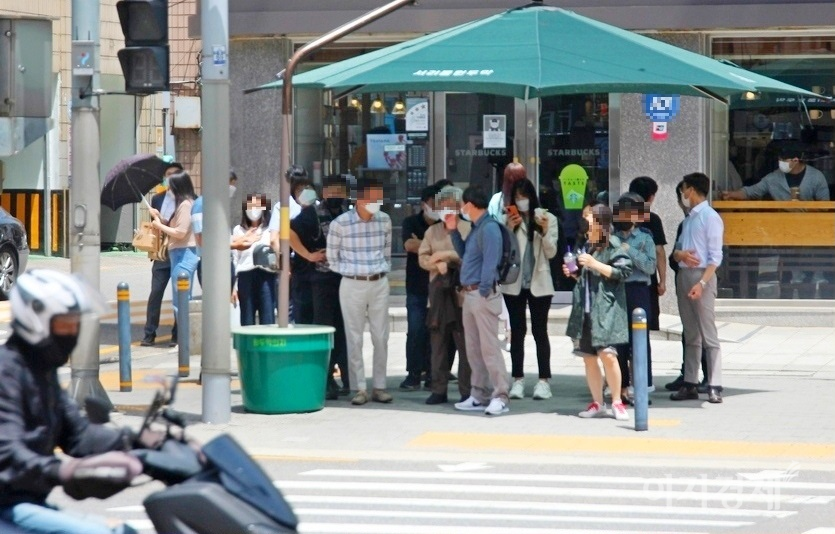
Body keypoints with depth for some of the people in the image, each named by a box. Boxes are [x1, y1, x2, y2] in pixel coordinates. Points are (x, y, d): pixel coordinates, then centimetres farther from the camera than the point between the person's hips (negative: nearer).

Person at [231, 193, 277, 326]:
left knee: (267, 321, -6)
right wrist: (234, 286, 8)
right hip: (245, 277, 2)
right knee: (247, 320, 4)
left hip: (266, 276, -2)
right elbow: (234, 261, 13)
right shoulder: (238, 230, 14)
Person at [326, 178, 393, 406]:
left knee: (381, 337, 4)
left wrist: (383, 270, 8)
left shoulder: (384, 220, 2)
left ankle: (379, 386, 12)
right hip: (352, 285, -3)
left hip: (379, 284, 3)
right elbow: (332, 257, 1)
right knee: (354, 338, 0)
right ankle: (360, 388, 6)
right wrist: (351, 271, 1)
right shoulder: (341, 223, -9)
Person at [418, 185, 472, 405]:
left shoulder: (468, 229, 2)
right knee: (438, 342, 6)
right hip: (438, 290, 5)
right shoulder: (432, 231, 18)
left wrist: (444, 255, -9)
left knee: (464, 342, -6)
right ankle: (439, 389, 11)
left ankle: (467, 390, -2)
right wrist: (438, 264, -9)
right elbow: (422, 257, 10)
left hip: (461, 291, -5)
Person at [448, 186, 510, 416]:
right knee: (473, 348, 12)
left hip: (483, 294, -10)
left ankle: (500, 397, -10)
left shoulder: (489, 228, -14)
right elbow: (464, 254, 26)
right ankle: (479, 395, 17)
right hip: (469, 294, 10)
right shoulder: (476, 228, 17)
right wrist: (454, 232, 20)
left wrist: (484, 292, -21)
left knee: (489, 346, -10)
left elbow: (490, 262, -19)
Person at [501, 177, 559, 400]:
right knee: (517, 331, 5)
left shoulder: (547, 218, 2)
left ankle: (543, 380, 2)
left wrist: (544, 231, -16)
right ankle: (518, 380, 8)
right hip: (514, 283, 1)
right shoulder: (507, 219, 1)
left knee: (540, 331, 1)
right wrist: (509, 229, -16)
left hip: (539, 282, -1)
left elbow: (551, 253, -1)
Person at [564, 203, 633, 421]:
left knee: (607, 354, -15)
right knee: (588, 357, 7)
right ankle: (597, 403, 14)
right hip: (584, 308, 7)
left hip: (606, 309, -7)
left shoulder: (612, 245, -5)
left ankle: (617, 402, -3)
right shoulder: (585, 245, 17)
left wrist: (595, 264, -16)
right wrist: (573, 272, 8)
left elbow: (623, 271, -13)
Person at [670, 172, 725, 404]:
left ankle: (714, 387, -11)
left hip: (702, 275, -8)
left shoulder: (710, 218, -8)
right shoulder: (688, 219, 17)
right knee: (690, 336, 10)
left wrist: (702, 283, -22)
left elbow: (715, 256, -13)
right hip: (683, 275, 8)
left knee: (708, 335, -9)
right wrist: (681, 254, -7)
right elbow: (676, 250, 18)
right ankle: (690, 384, 14)